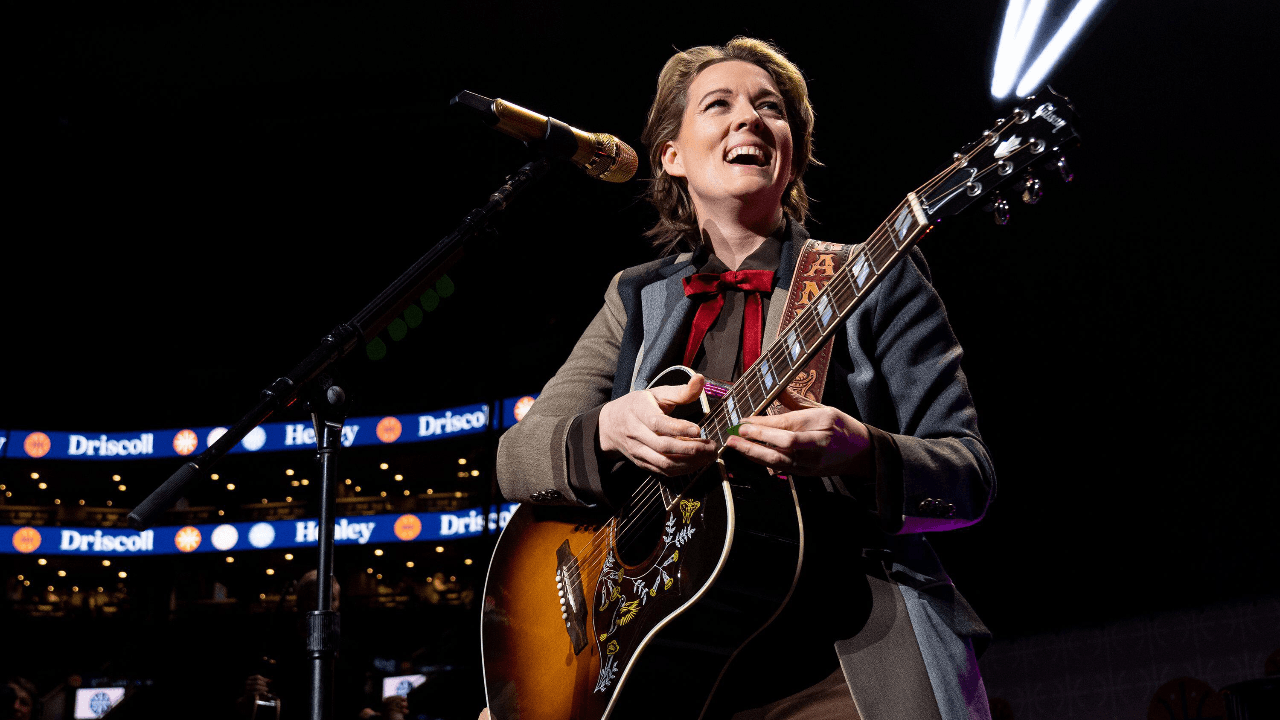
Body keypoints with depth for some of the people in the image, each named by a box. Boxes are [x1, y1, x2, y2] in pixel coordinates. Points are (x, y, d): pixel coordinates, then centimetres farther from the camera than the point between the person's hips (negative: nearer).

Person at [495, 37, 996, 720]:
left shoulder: (875, 279, 5)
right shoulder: (638, 299, 14)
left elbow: (972, 478, 0)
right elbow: (516, 458, 7)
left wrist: (858, 454, -21)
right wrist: (609, 428, -14)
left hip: (840, 659, -3)